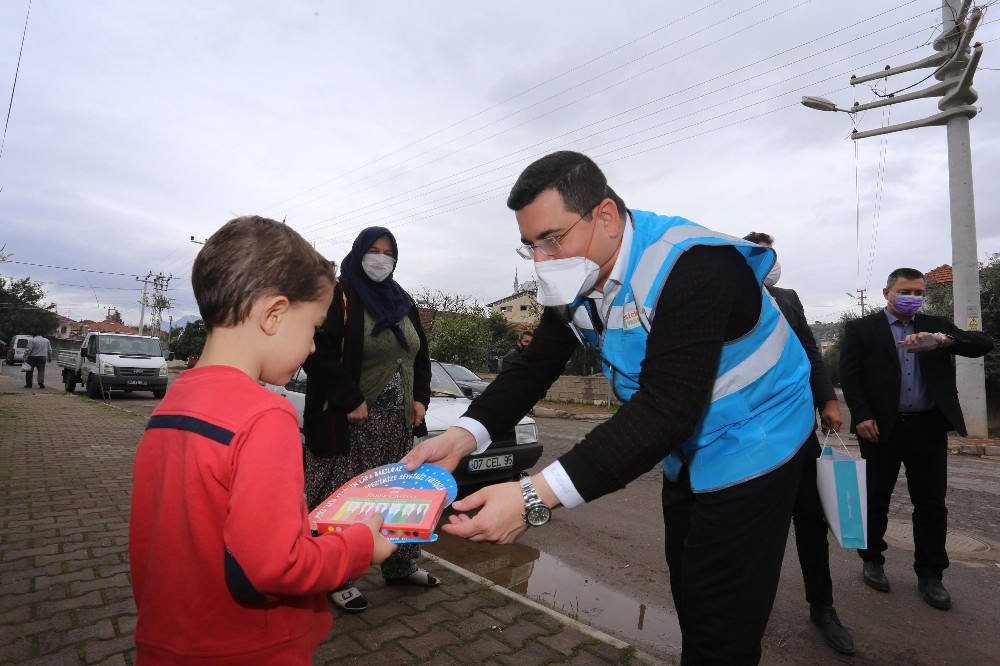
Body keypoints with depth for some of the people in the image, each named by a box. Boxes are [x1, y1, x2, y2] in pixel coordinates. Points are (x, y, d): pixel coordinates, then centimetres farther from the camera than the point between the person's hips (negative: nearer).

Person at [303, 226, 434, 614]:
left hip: (399, 421, 7)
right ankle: (337, 579, 18)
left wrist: (420, 399, 6)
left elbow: (421, 355, 18)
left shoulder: (402, 302, 14)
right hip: (349, 422, -6)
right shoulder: (338, 297, -7)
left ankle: (400, 566, 31)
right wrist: (351, 402, -19)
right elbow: (319, 353, -17)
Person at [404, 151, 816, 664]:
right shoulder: (577, 279, -8)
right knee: (690, 602, 23)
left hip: (749, 447, -7)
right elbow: (533, 369, -8)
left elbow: (666, 407, -40)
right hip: (686, 455, 7)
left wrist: (537, 497, -47)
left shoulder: (694, 266, -32)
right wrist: (461, 437, -24)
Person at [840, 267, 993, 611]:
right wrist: (861, 416, -14)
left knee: (931, 504, 9)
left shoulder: (936, 325, 12)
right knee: (876, 499, 9)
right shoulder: (861, 328, 2)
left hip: (929, 428, 3)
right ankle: (872, 560, 26)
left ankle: (930, 575, 23)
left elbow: (983, 343, -2)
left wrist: (942, 340, -21)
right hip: (882, 427, -3)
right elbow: (849, 374, -5)